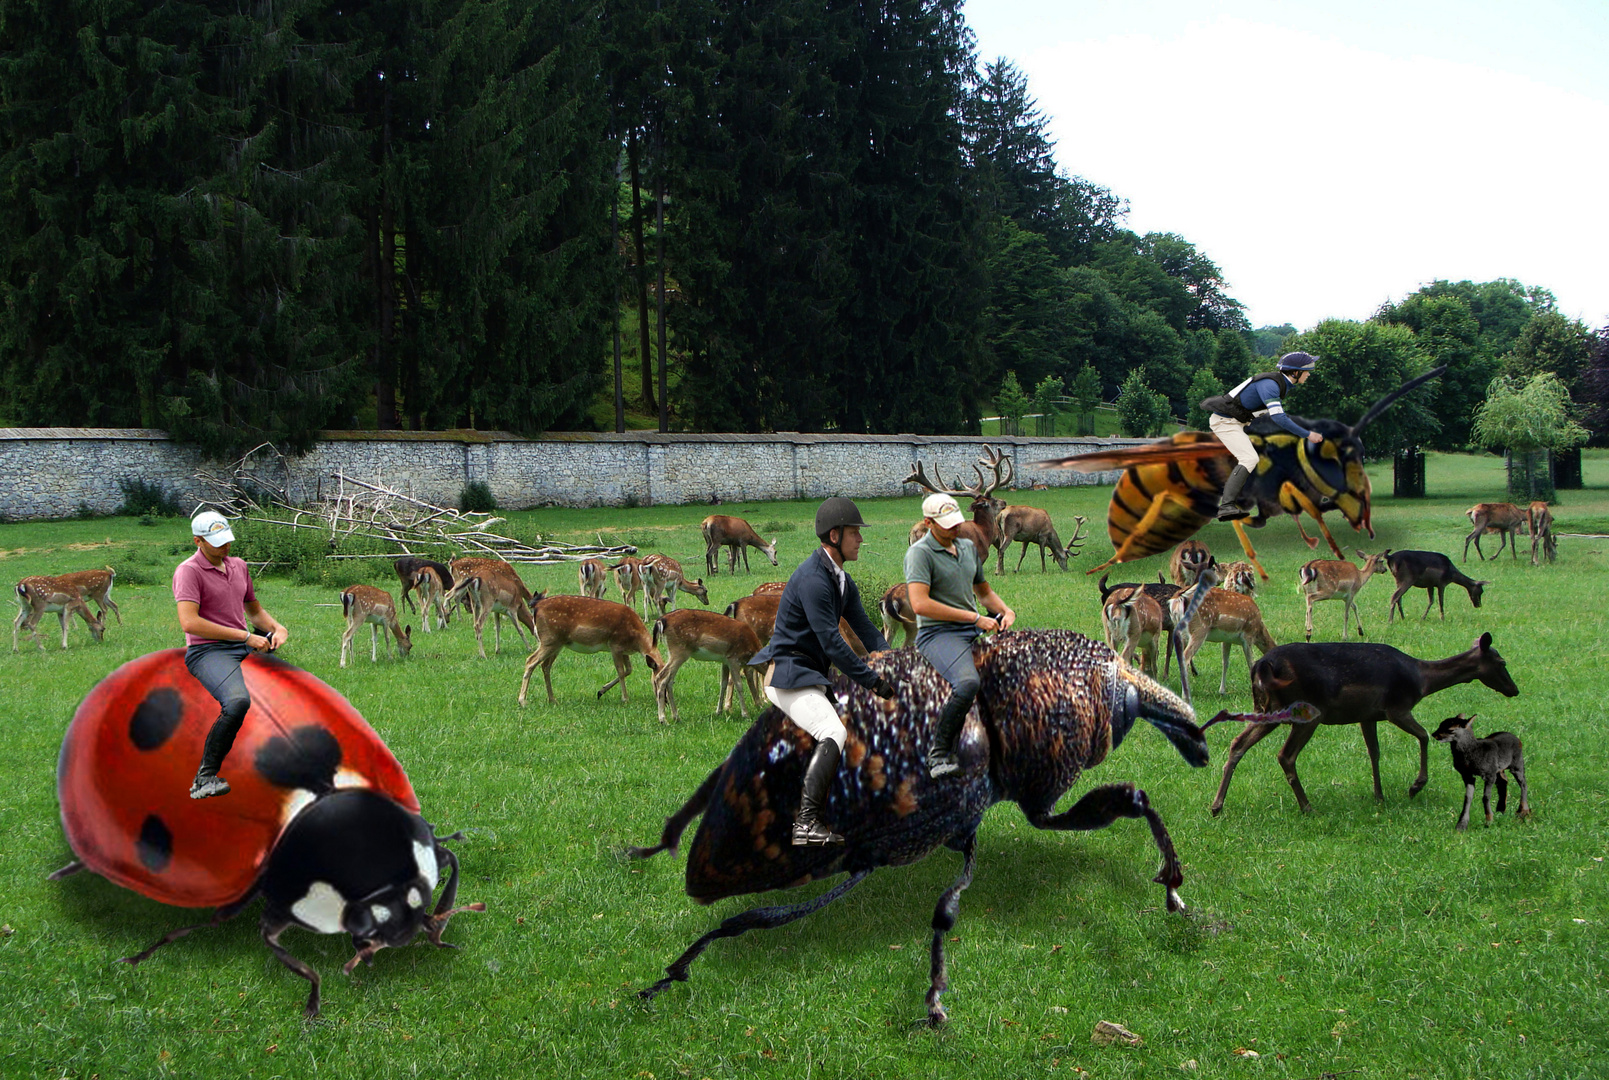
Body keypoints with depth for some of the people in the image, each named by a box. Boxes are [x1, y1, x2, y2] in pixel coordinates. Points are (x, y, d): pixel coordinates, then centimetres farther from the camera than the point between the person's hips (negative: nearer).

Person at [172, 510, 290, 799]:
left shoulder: (238, 565, 21)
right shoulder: (189, 571, -4)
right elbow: (189, 622, -17)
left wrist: (277, 628, 10)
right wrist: (245, 636, -17)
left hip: (246, 646, 7)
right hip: (208, 652, -7)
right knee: (238, 701, -36)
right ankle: (205, 778, -28)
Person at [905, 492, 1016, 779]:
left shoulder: (968, 547, 19)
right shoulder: (920, 553, -6)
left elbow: (983, 591, 33)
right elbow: (920, 604, -19)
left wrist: (1006, 610, 9)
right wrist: (975, 618, -17)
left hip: (972, 630, 8)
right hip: (937, 634, -8)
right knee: (968, 683, -34)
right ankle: (939, 755, -19)